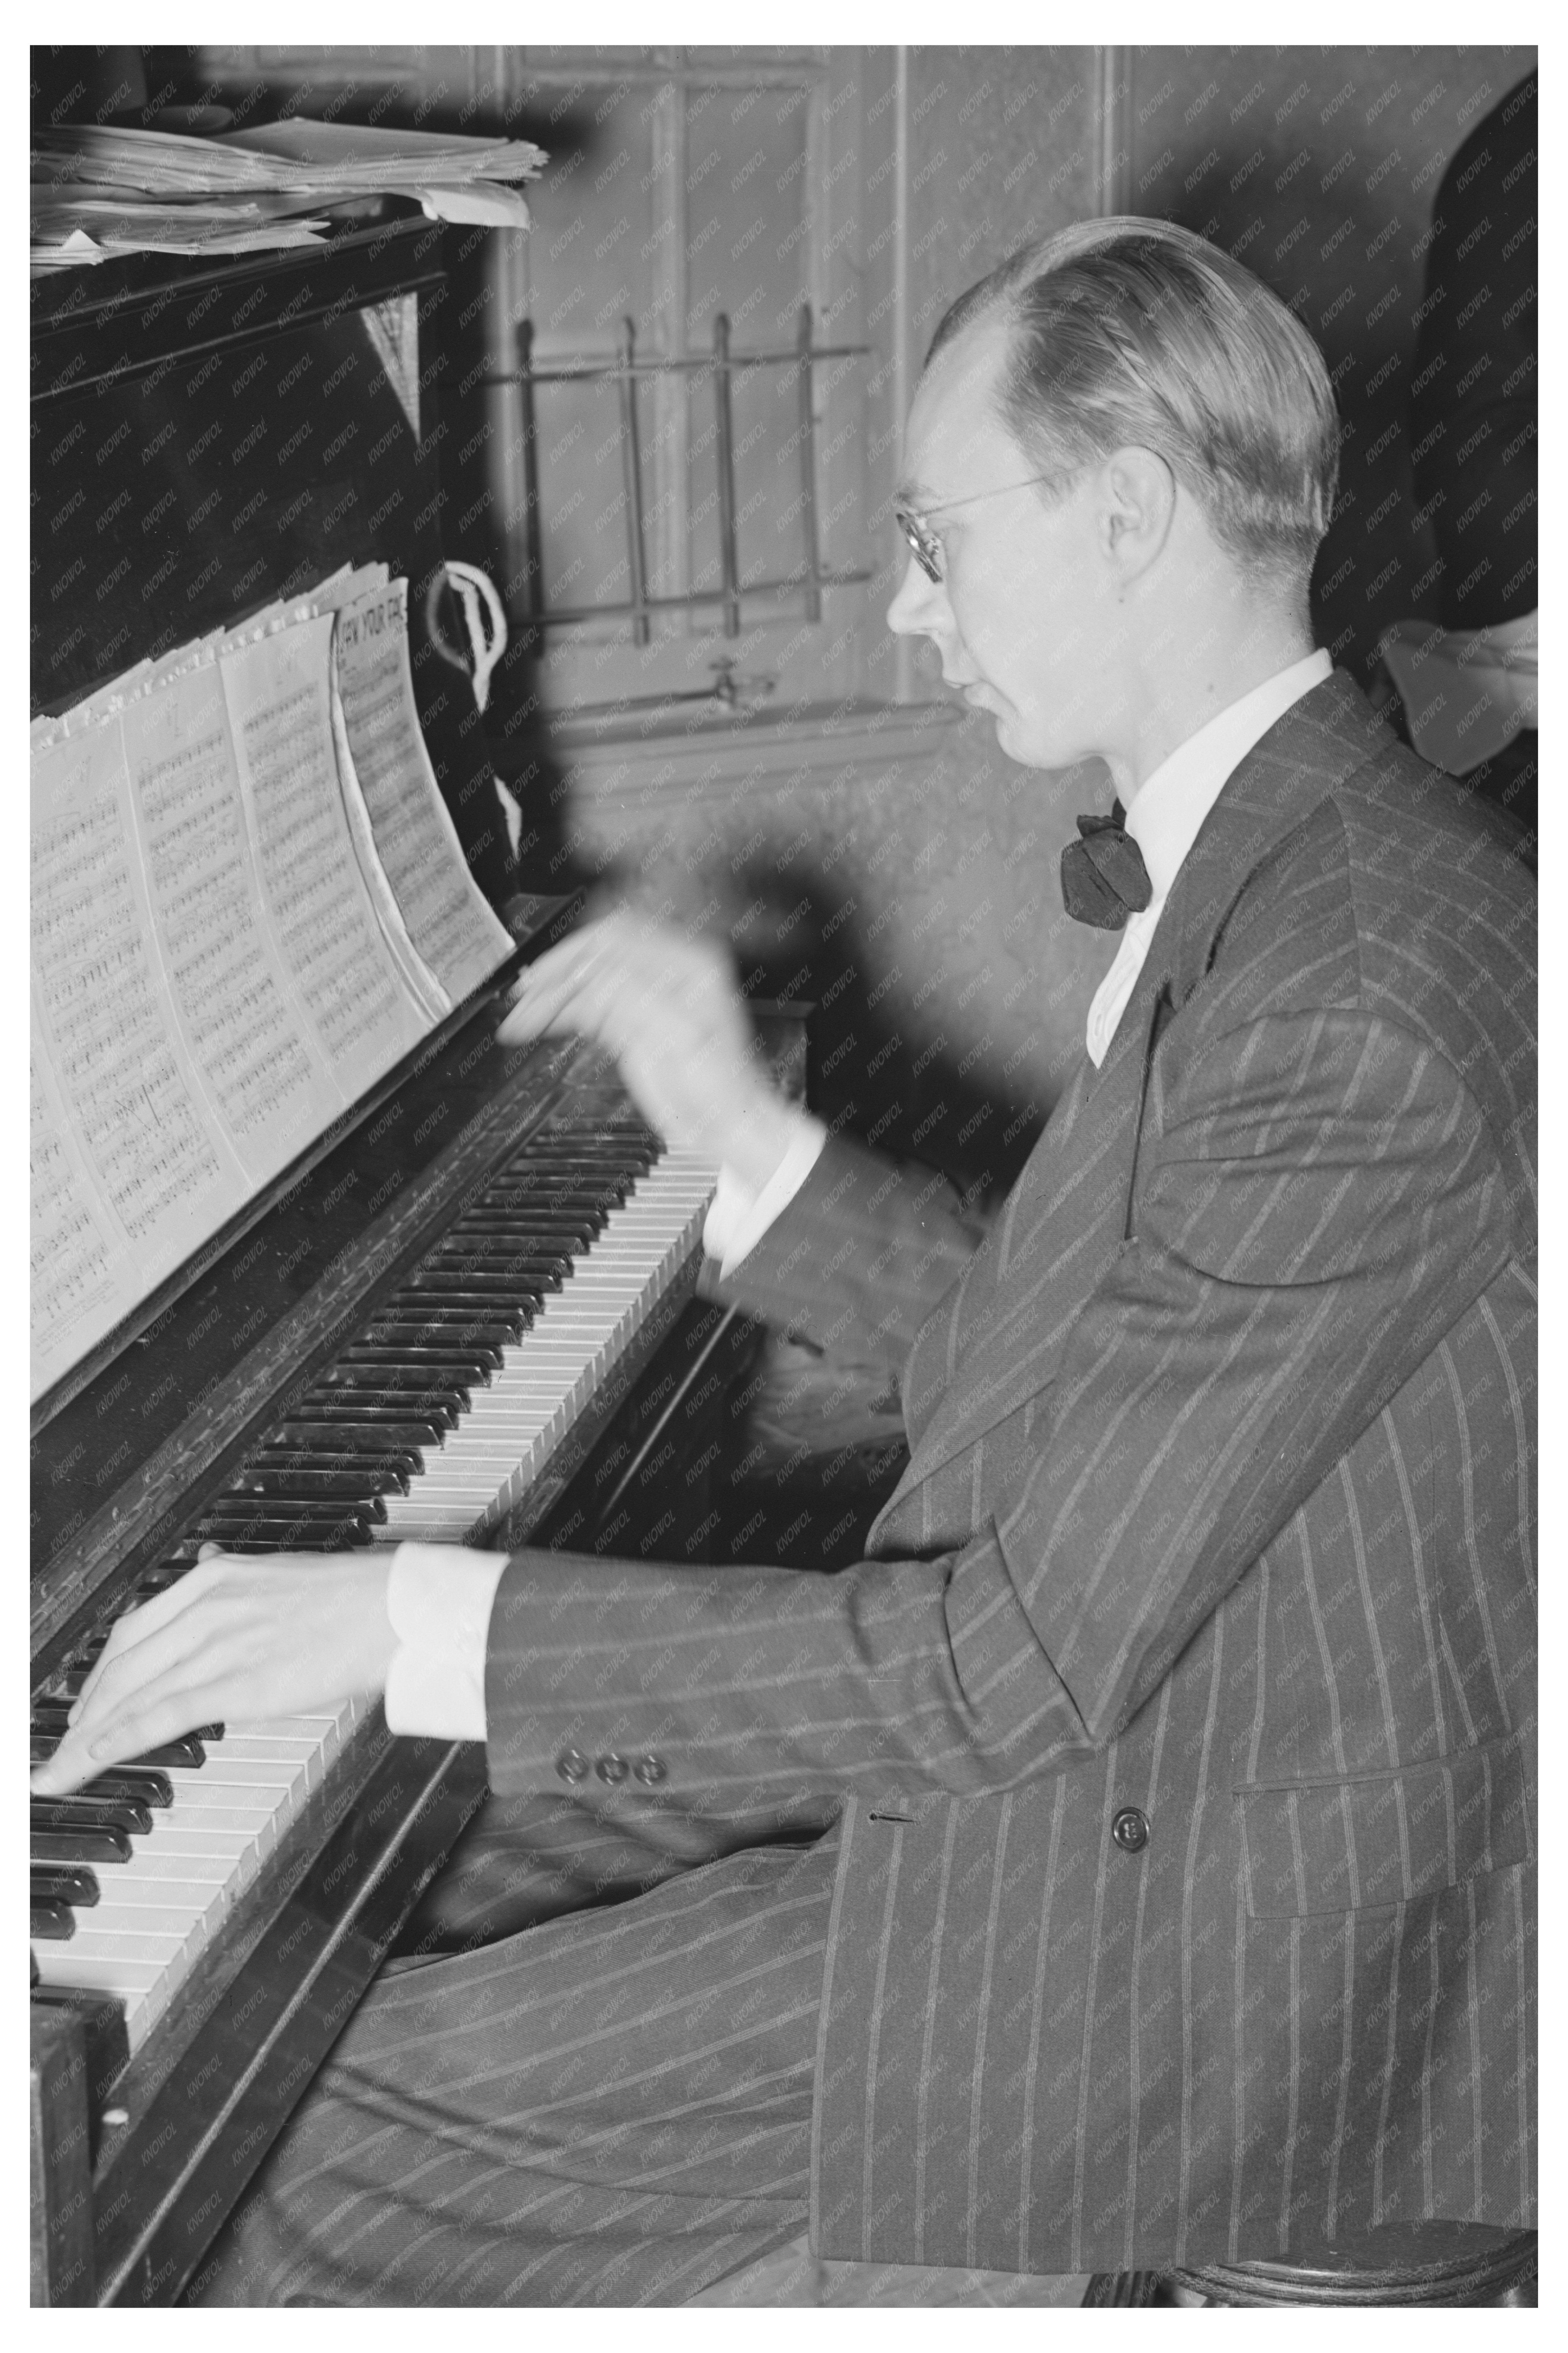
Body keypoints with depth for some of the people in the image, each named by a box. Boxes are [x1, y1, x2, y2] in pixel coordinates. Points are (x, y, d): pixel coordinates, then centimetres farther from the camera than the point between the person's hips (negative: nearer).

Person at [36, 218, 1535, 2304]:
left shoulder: (1358, 1016, -29)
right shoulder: (1284, 865, 4)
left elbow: (1025, 1661, -29)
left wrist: (414, 1624, -26)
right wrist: (746, 1135, 4)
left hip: (1213, 1943, -9)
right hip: (1136, 1736, 10)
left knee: (388, 2112, -5)